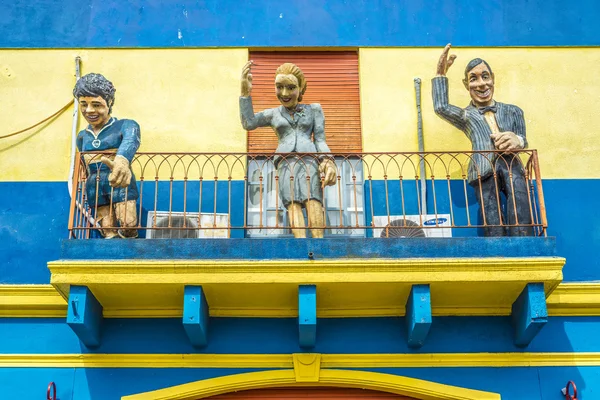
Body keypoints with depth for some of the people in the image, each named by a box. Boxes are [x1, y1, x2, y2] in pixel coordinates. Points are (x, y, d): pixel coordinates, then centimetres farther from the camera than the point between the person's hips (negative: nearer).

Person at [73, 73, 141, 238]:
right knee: (109, 234, 0)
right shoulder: (82, 137, 12)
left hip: (120, 186, -4)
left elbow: (130, 141, -32)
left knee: (129, 225, -19)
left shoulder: (125, 126, -7)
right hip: (95, 190, 5)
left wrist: (122, 161, -56)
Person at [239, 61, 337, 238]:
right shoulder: (273, 114, 23)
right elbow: (248, 123, 8)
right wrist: (245, 92, 3)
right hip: (285, 161, 1)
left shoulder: (314, 109, 18)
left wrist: (329, 163, -7)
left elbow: (320, 140, 12)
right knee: (293, 202, -24)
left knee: (312, 198, -26)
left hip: (309, 158, -1)